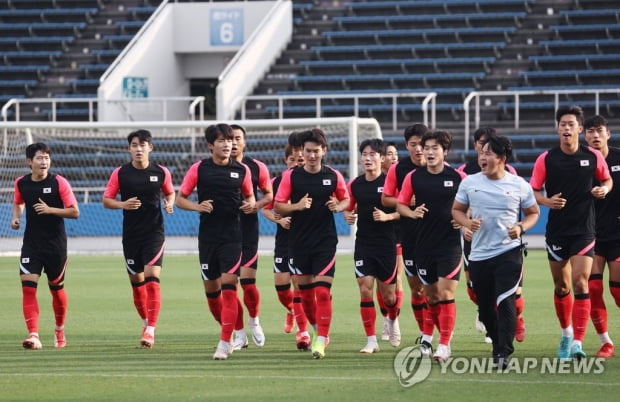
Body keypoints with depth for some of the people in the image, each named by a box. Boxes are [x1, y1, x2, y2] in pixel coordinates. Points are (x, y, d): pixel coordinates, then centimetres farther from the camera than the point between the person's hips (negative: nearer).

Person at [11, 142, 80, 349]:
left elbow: (74, 212, -10)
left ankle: (60, 330, 36)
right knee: (28, 286, -15)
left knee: (56, 288, 11)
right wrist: (16, 217, 2)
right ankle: (33, 336, -20)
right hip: (31, 244, 2)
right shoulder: (21, 183, 1)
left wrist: (50, 210, -22)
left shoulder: (59, 182, -10)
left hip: (55, 245, -2)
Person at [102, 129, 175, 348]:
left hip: (154, 233, -2)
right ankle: (146, 321, 31)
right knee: (136, 281, 9)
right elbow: (106, 200, 3)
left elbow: (170, 193, 16)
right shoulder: (120, 173, -2)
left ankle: (151, 330, -18)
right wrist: (122, 204, -17)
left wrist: (169, 204, -6)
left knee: (152, 278, -15)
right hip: (131, 235, 2)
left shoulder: (161, 172, -1)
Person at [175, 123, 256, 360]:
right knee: (211, 289, 6)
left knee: (229, 286, -11)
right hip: (207, 236, 1)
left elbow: (250, 196, 16)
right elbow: (180, 199, 5)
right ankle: (229, 330, 27)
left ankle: (225, 342, -10)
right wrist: (197, 206, -14)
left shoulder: (242, 170, 2)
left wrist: (250, 205, -7)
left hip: (232, 236, -1)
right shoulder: (199, 169, 0)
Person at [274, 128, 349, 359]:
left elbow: (346, 200, 14)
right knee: (305, 292, 10)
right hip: (299, 242, 2)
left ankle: (321, 341, -12)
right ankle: (317, 329, 32)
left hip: (325, 241, -2)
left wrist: (338, 206, -9)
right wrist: (297, 206, -18)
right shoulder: (291, 176, -2)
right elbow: (278, 207, 0)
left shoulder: (334, 176, 0)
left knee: (322, 291, -13)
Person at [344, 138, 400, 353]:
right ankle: (371, 341, -2)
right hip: (363, 244, 3)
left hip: (387, 244, -3)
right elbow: (348, 208, 18)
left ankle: (392, 321, 39)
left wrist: (387, 216, -21)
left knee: (388, 293, 5)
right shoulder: (355, 184, 4)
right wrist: (348, 216, -4)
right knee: (365, 289, -7)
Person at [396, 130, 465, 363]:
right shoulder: (414, 177, 2)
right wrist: (412, 212, -10)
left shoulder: (458, 177, -4)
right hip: (424, 245, 2)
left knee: (445, 294, -10)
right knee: (431, 296, 9)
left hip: (450, 243, -2)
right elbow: (400, 204, 10)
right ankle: (427, 337, 29)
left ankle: (444, 346, -6)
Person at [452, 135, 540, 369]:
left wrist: (521, 227, -10)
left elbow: (533, 213, 10)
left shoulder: (519, 185, -1)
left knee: (505, 302, -17)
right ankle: (498, 344, 30)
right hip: (479, 254, 3)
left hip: (509, 252, -3)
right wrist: (467, 222, -9)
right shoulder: (469, 183, 3)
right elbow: (457, 210, 12)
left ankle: (504, 353, -16)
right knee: (485, 308, 8)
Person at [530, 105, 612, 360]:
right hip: (556, 231, 1)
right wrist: (547, 201, -19)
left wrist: (604, 189, -8)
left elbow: (607, 179, 14)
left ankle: (577, 342, -16)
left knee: (580, 283, -14)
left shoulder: (593, 157, -3)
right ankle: (566, 333, 32)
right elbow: (533, 191, 1)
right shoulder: (546, 159, -4)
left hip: (583, 230, -1)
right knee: (561, 287, 11)